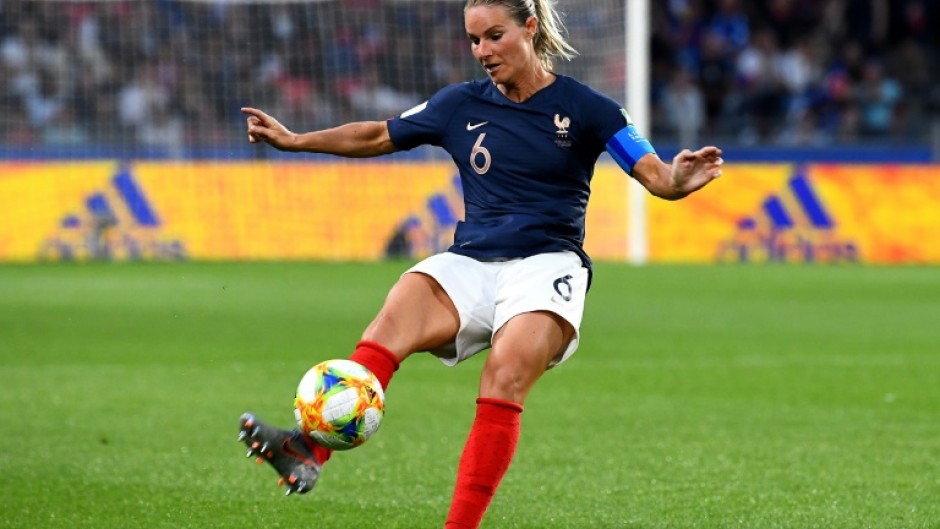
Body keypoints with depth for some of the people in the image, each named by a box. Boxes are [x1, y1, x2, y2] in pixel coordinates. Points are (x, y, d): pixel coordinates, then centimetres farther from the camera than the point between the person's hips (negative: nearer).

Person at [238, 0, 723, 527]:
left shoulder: (583, 108, 4)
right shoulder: (460, 105, 15)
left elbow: (655, 176, -3)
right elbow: (376, 136, 25)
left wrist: (679, 179, -26)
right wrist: (293, 140, 18)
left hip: (546, 265, -3)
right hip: (469, 265, 3)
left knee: (506, 376, -32)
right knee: (400, 310, -30)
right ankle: (310, 452, -51)